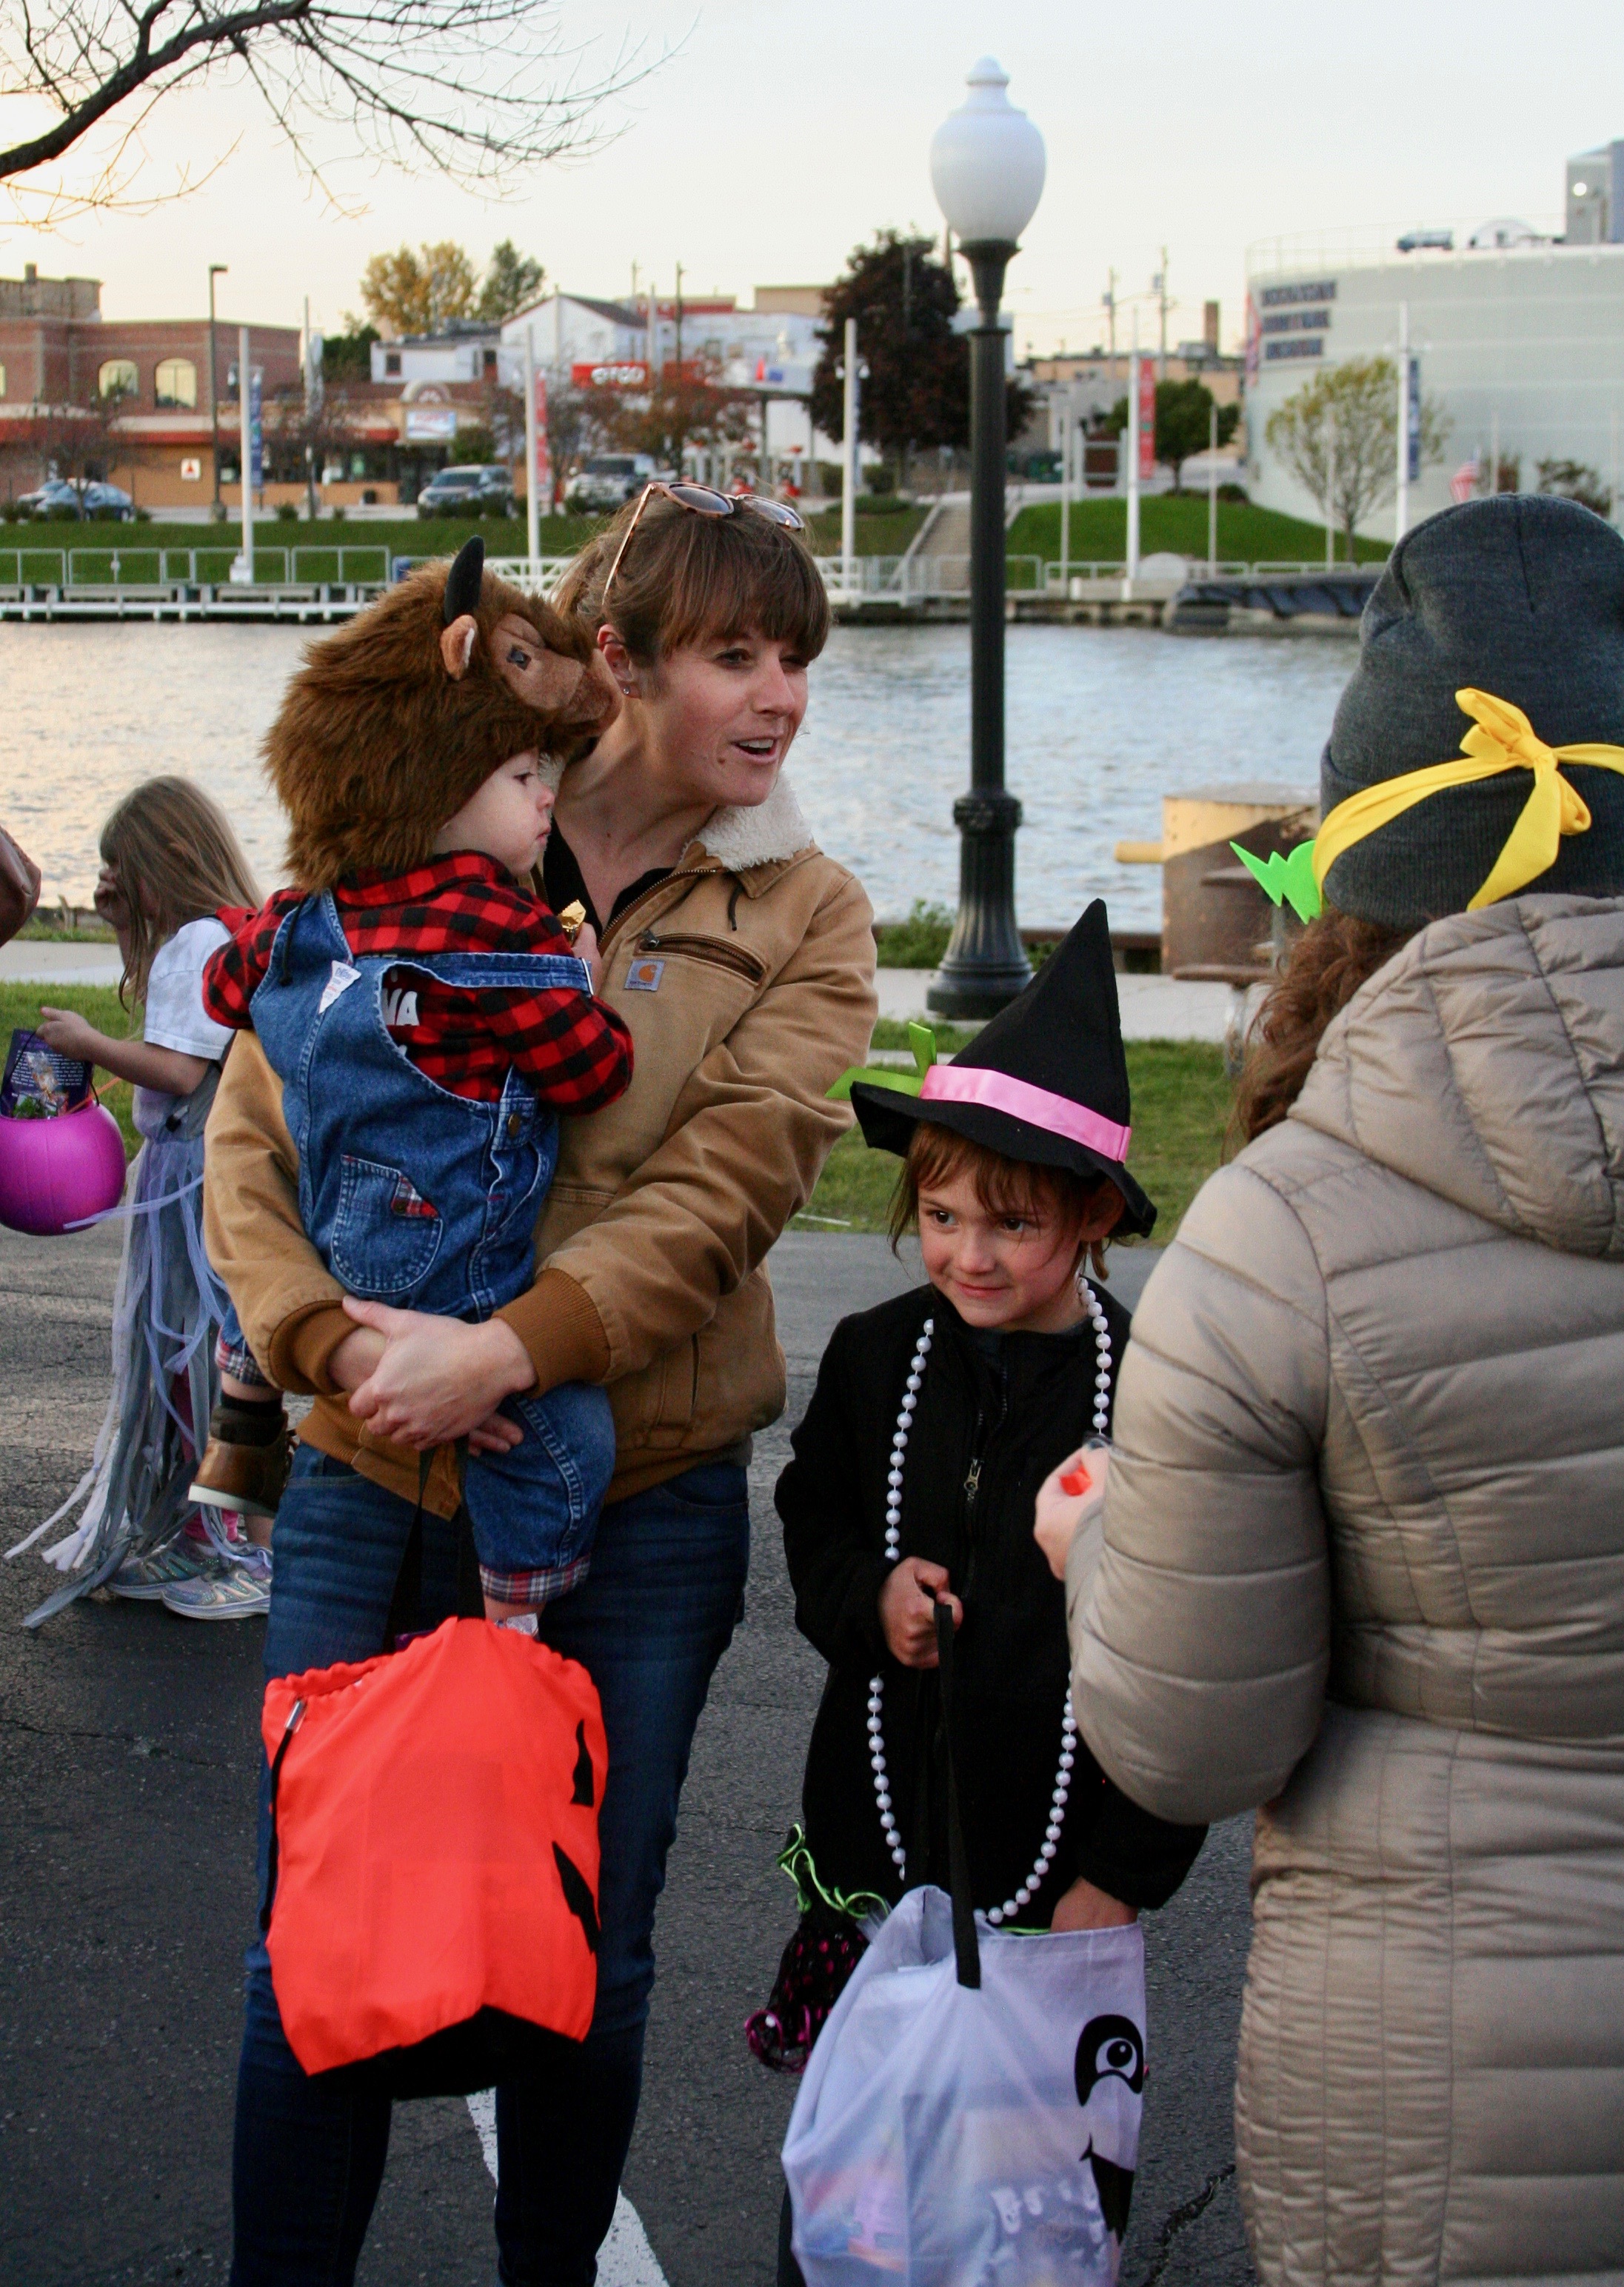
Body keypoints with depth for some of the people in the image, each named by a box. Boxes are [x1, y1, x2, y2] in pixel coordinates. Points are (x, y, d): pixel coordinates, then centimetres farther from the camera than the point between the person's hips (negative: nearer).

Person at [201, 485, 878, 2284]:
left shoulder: (802, 918, 2)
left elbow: (723, 1185, -12)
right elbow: (252, 1128, -1)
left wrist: (505, 1349, -24)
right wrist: (334, 1332, -18)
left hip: (640, 1498, 0)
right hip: (375, 1481, 0)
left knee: (587, 1964, 11)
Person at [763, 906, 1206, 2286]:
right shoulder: (876, 1358, 1)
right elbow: (812, 1527, 15)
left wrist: (1124, 1872, -8)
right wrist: (871, 1597, -9)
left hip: (1061, 1853, -3)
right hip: (878, 1833, 3)